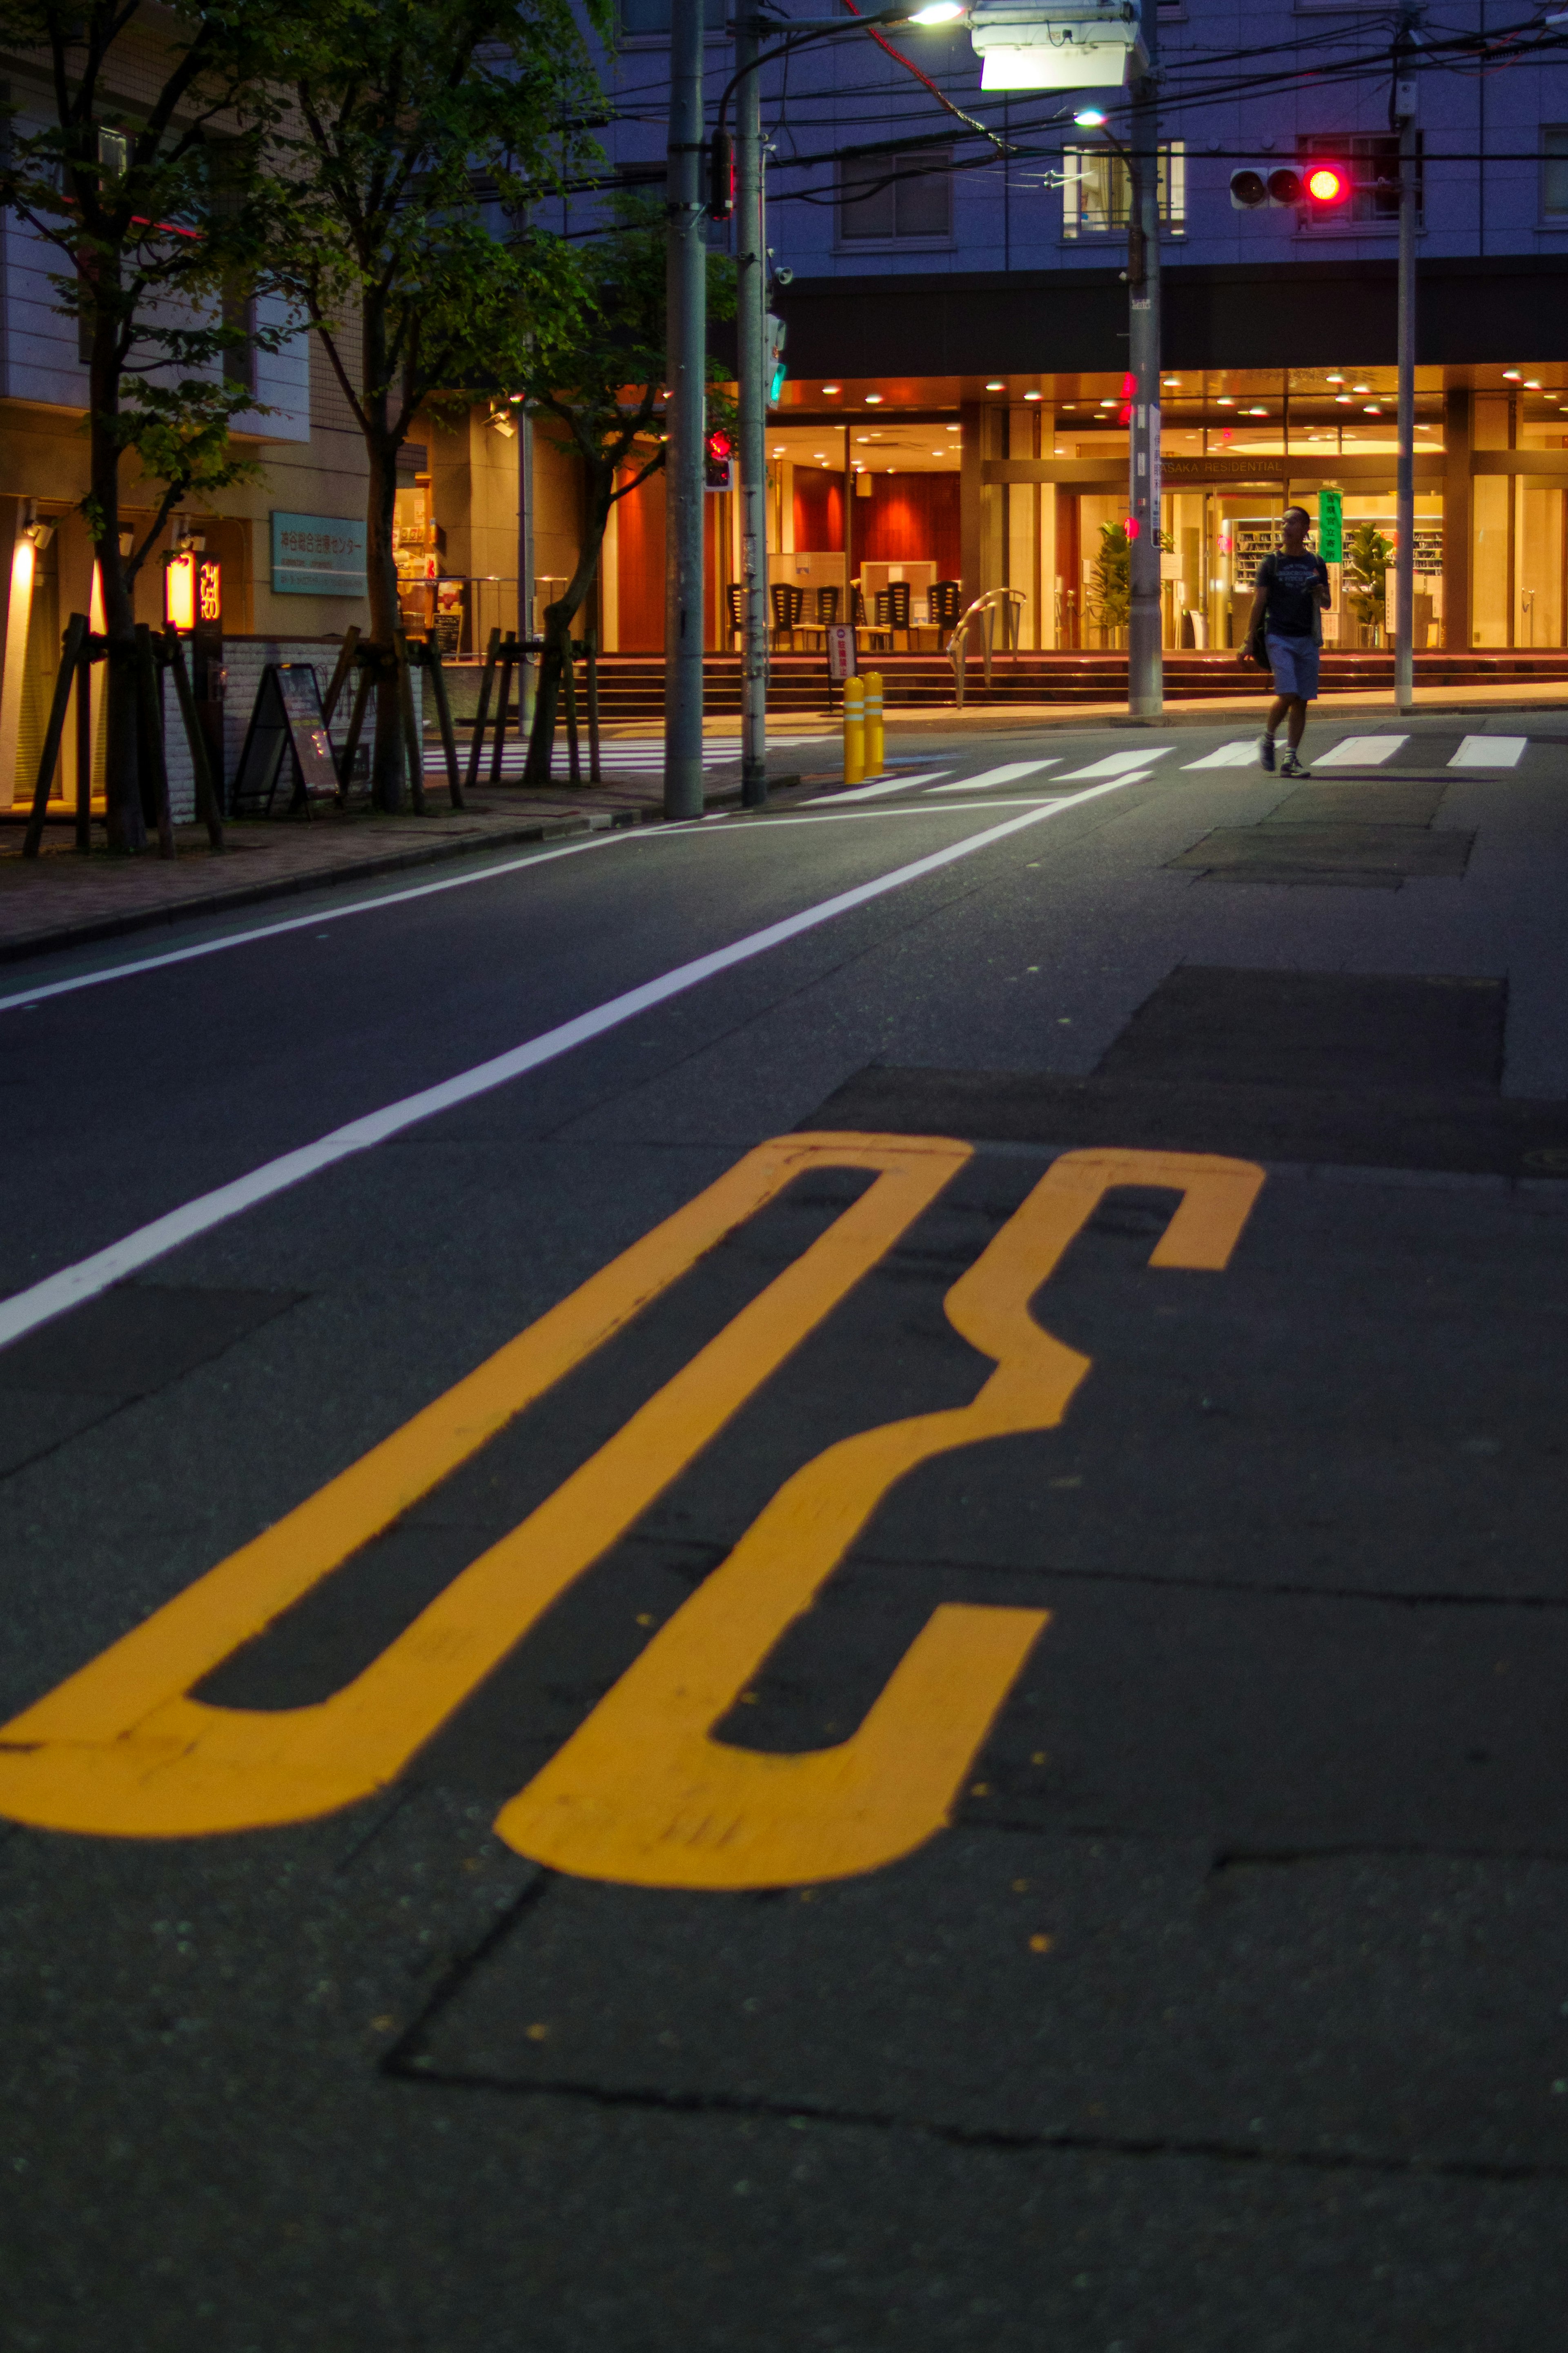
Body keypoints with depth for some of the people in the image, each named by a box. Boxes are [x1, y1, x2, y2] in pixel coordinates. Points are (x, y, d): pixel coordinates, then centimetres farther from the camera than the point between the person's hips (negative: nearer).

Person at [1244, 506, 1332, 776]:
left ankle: (1291, 758, 3)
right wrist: (1250, 640, -1)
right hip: (1278, 637, -3)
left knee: (1302, 701, -1)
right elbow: (1259, 602, 4)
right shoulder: (1271, 563, 4)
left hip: (1307, 639, 3)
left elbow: (1327, 604, 15)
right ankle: (1267, 738, 8)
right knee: (1287, 695, -17)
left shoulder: (1316, 564, 11)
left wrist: (1320, 593, -9)